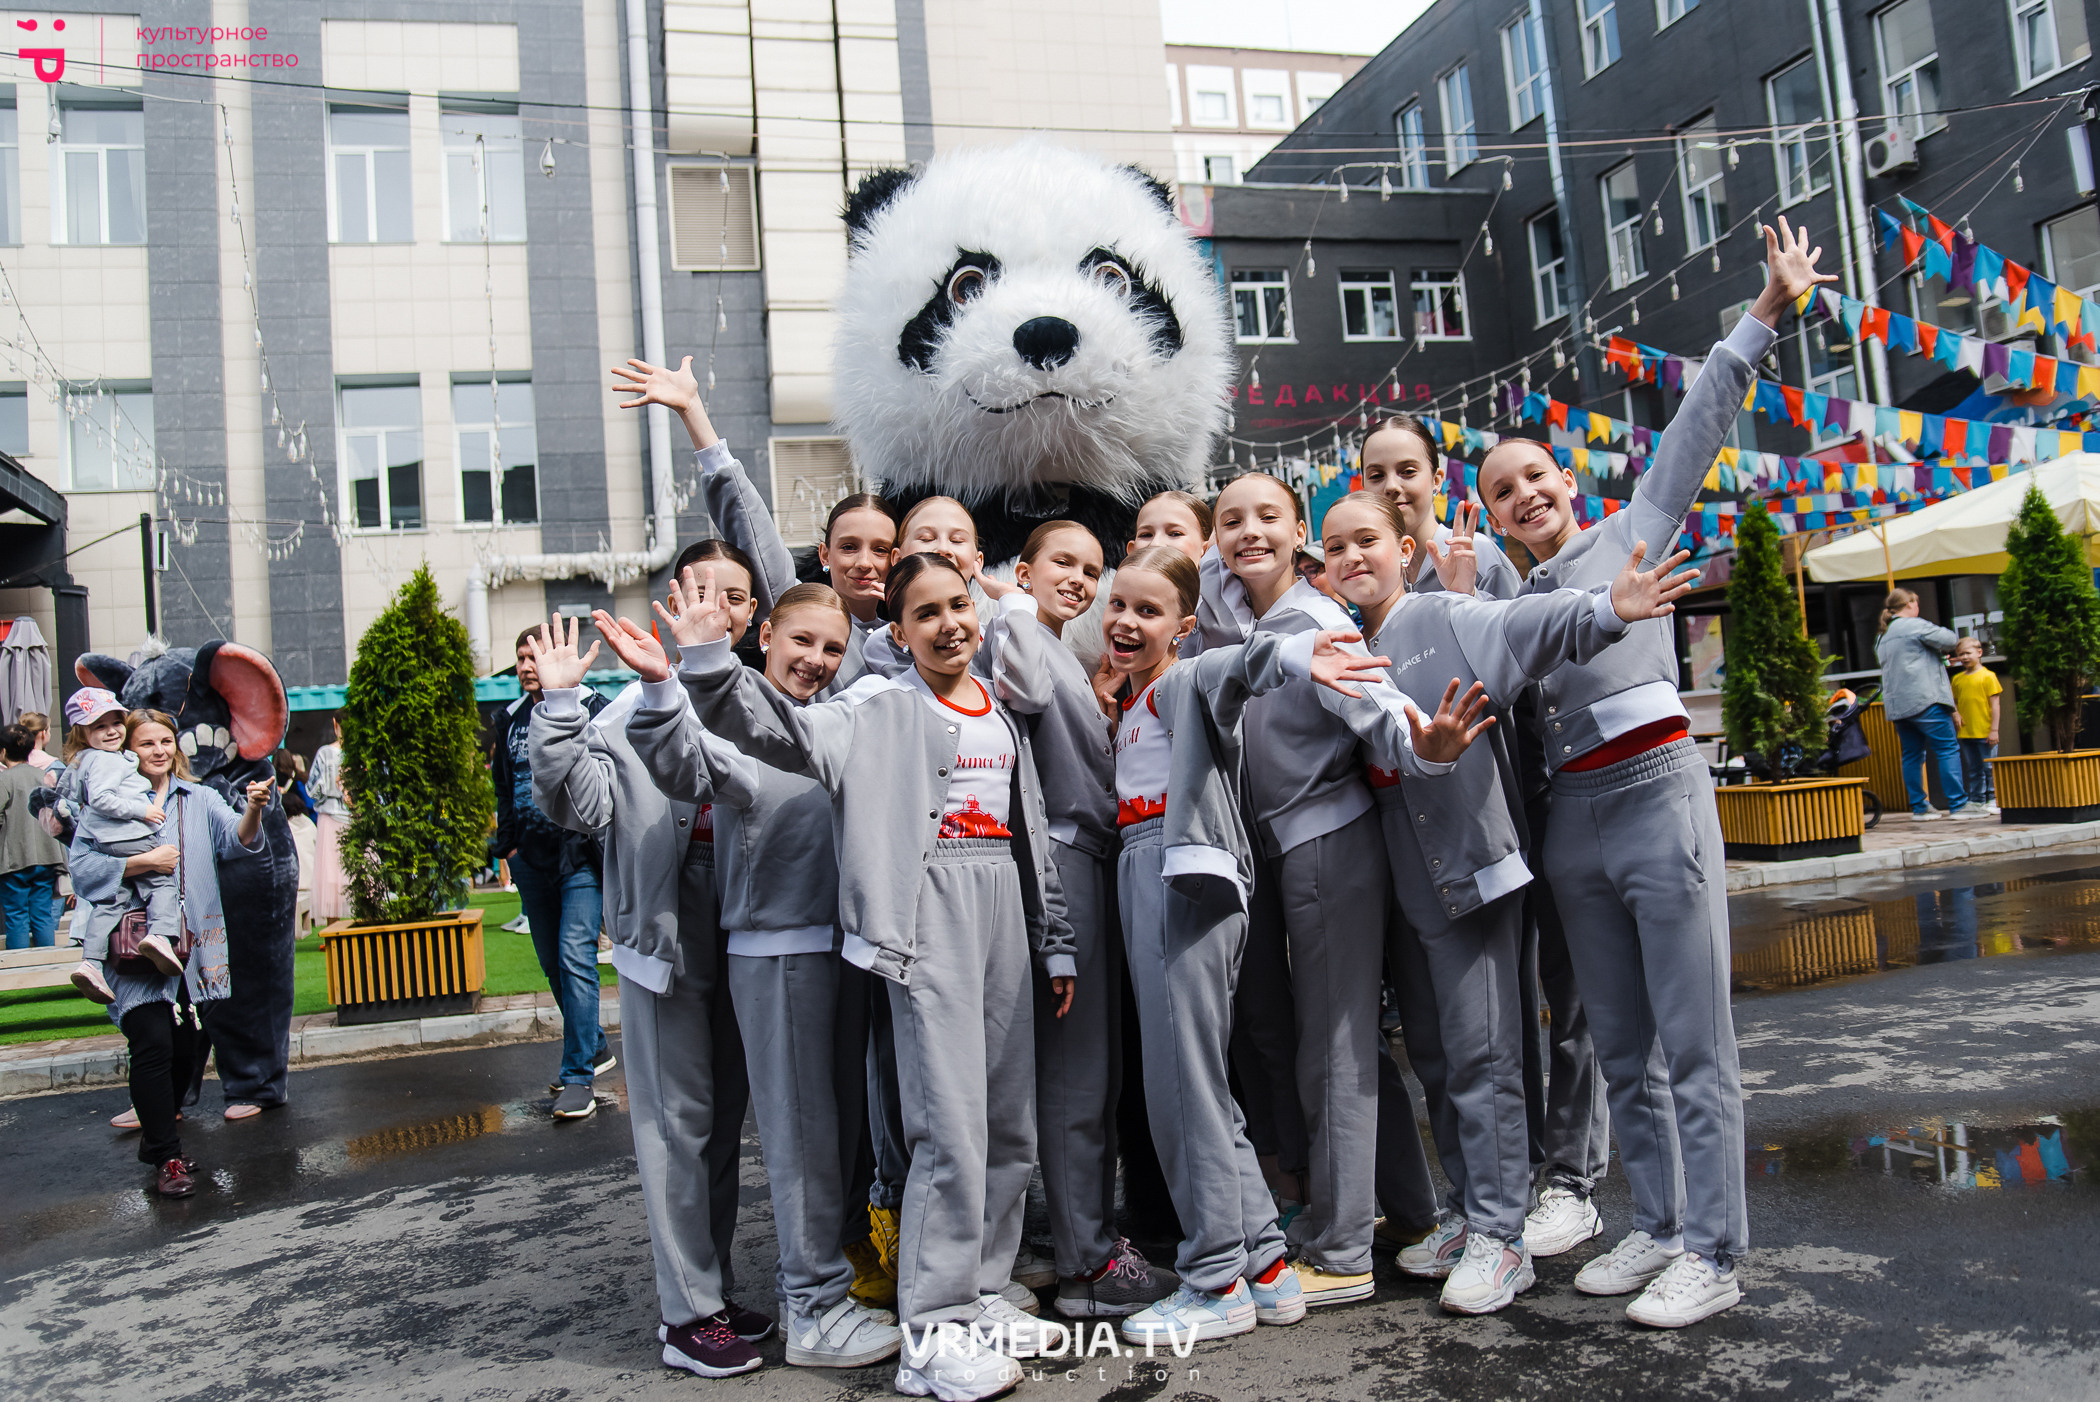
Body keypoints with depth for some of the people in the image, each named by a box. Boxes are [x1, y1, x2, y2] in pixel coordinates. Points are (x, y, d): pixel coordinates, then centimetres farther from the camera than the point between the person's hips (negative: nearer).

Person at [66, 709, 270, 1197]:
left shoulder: (199, 799, 10)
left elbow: (235, 840, -7)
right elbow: (81, 865, -8)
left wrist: (252, 810, -27)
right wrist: (143, 862, -18)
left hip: (194, 944, 4)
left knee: (189, 1047, 8)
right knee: (153, 1042, -12)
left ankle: (156, 1132, 31)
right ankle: (166, 1157, -1)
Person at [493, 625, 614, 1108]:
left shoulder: (590, 707, -4)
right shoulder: (512, 717, 13)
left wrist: (604, 842, -8)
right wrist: (507, 844, 15)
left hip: (581, 854, -6)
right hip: (532, 859, 6)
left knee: (575, 958, -13)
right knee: (552, 961, 12)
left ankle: (579, 1074, -7)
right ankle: (595, 1048, 28)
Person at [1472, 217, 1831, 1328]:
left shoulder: (1630, 534, 6)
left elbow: (1698, 427, 2)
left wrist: (1766, 312, -1)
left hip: (1656, 791, -5)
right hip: (1572, 820, 5)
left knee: (1693, 1041, -2)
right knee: (1621, 1048, 11)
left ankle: (1712, 1255, 6)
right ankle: (1657, 1228, 23)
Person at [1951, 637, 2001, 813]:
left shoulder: (1987, 676, -4)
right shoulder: (1957, 679, 9)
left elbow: (1994, 704, -6)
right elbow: (1954, 703, 16)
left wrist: (1994, 729, -9)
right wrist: (1956, 714, -6)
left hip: (1985, 732, -4)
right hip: (1965, 732, 4)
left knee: (1989, 767, 1)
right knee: (1972, 770, 10)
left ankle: (1993, 800, 11)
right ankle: (1976, 800, 16)